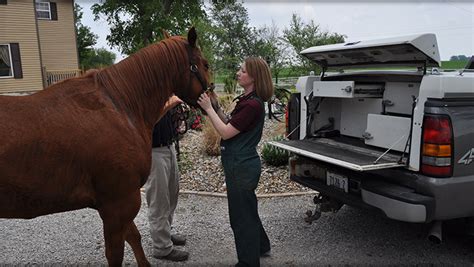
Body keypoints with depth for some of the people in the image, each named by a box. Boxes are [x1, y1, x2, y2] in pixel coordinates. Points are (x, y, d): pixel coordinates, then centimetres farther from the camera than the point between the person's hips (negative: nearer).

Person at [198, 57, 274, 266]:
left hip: (241, 167, -10)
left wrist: (209, 109, -14)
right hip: (240, 164, 10)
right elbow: (230, 125, 12)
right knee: (247, 209, 26)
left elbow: (226, 132, -22)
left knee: (241, 216, 6)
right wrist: (216, 107, 2)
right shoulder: (245, 100, 9)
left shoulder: (253, 105, -22)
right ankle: (260, 246, 46)